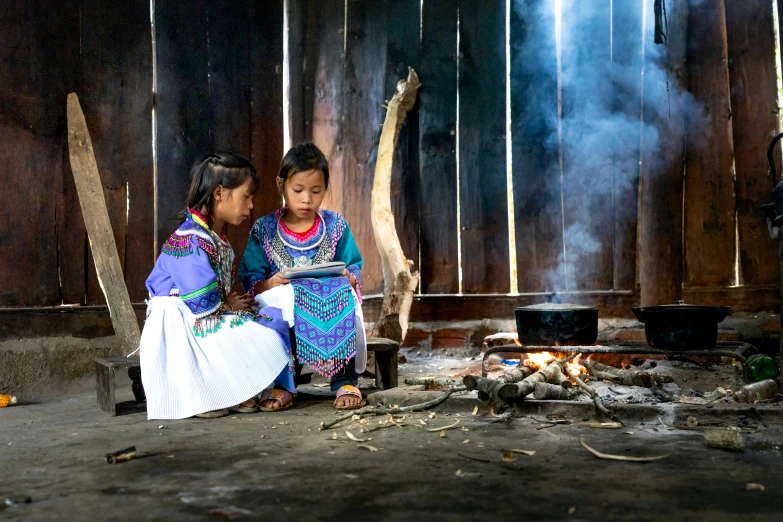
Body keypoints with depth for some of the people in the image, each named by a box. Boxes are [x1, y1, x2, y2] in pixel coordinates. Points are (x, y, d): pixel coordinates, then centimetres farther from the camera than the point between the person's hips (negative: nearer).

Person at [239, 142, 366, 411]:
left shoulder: (336, 225, 11)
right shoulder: (264, 229, 7)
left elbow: (355, 269, 10)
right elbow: (250, 281, 2)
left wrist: (348, 278, -14)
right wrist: (270, 284, -19)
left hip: (332, 309, 1)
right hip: (284, 308, 0)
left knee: (344, 294, -32)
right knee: (278, 299, -34)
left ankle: (345, 380, -23)